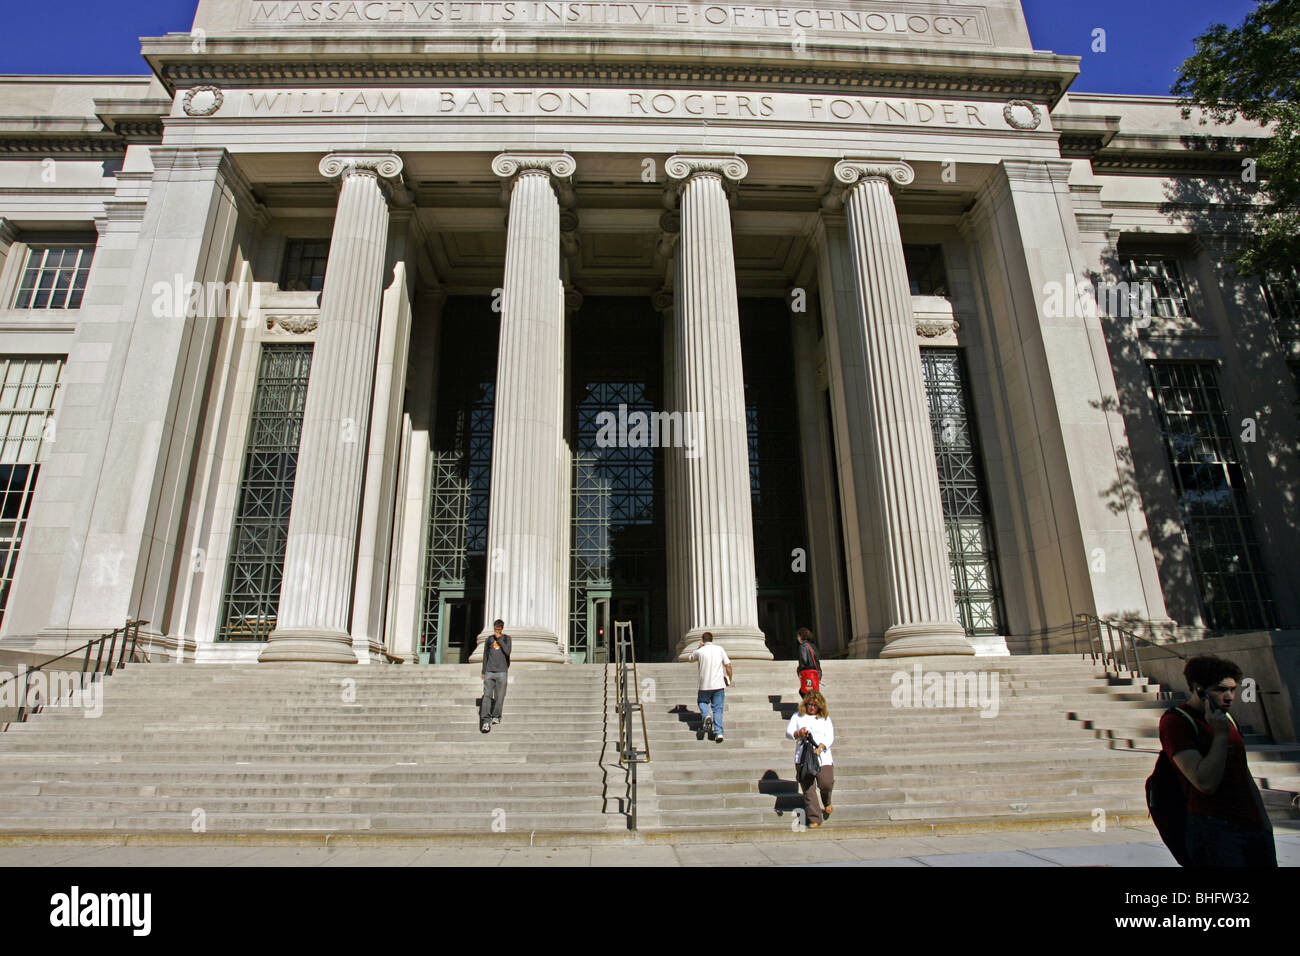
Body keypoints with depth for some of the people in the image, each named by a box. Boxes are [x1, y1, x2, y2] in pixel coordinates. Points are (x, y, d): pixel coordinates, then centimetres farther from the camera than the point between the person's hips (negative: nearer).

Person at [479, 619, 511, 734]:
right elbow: (485, 656, 17)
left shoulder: (506, 638, 8)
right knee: (487, 695, -10)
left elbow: (507, 651, -8)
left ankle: (496, 716, 15)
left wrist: (499, 638, -6)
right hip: (489, 672, 1)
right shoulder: (489, 639, 14)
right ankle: (486, 720, -15)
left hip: (502, 672, -1)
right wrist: (483, 672, 13)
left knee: (499, 696, 1)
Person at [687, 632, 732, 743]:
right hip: (719, 685, 1)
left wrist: (699, 647, 18)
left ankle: (706, 716, -5)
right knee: (718, 709, 7)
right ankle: (718, 732, -5)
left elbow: (689, 658, 17)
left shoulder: (700, 651, -2)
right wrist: (729, 679, 11)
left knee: (702, 702, 23)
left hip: (705, 685, -1)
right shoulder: (720, 649, 1)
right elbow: (728, 665, -1)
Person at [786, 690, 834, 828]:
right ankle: (814, 819, 5)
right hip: (803, 757, 0)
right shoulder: (798, 716, 13)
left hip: (822, 756, 0)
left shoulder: (825, 718, 13)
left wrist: (821, 747, -13)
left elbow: (830, 737, 4)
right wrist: (798, 733, -14)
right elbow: (788, 731, 6)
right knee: (808, 788, -4)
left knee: (826, 783, -12)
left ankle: (827, 802, 22)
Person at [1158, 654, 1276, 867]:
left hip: (1254, 826, 8)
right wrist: (1221, 734, -20)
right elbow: (1206, 783, -22)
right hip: (1214, 828, -8)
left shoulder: (1227, 719, 14)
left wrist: (1264, 820, 19)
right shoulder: (1175, 721, -13)